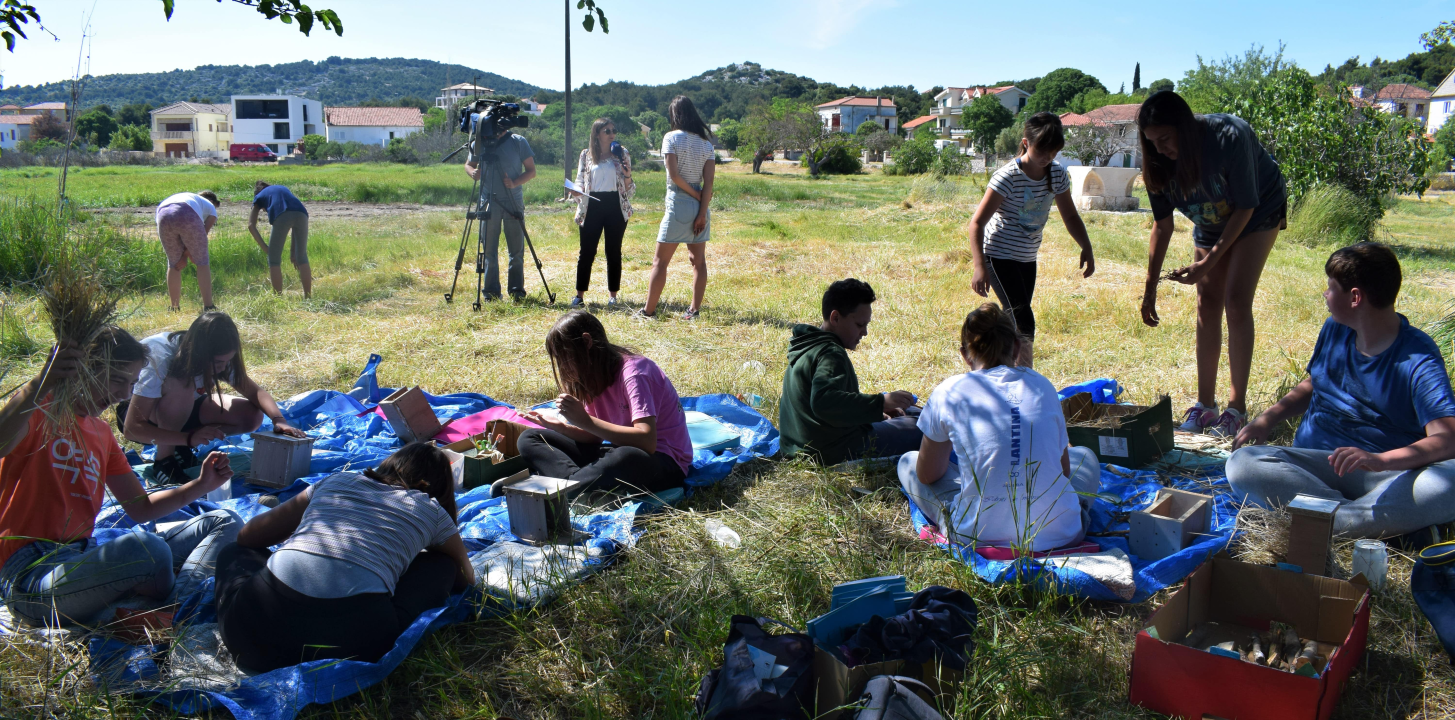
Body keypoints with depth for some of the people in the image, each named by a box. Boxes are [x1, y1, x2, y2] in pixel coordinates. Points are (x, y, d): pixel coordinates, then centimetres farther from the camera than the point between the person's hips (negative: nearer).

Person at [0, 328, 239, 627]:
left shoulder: (101, 432, 22)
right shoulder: (37, 408, -3)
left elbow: (141, 508, 22)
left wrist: (201, 485, 7)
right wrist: (41, 384, -44)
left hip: (86, 560, 9)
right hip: (33, 575, -9)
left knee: (223, 522, 3)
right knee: (144, 547, -40)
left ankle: (177, 603, -28)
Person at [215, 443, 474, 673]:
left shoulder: (336, 481, 26)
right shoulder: (432, 511, 20)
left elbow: (248, 536, 33)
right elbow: (466, 578, 36)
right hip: (355, 640, -2)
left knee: (236, 551, 35)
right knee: (442, 565, 25)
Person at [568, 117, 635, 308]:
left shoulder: (622, 154, 7)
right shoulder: (586, 155, 7)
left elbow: (629, 190, 8)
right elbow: (580, 183, 13)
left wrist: (628, 175, -12)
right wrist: (576, 191, -9)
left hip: (615, 206, 0)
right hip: (592, 206, 0)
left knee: (614, 252, 4)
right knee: (587, 251, -1)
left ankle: (613, 295, 12)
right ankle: (579, 295, 5)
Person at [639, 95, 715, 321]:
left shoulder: (671, 138, -7)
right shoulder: (706, 142, 6)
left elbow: (674, 174, -16)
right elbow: (708, 181, -3)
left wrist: (696, 195, -6)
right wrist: (702, 212, -5)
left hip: (678, 205, -5)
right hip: (700, 207, 5)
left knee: (660, 261, 1)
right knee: (698, 261, 9)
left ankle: (648, 310, 4)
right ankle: (695, 310, 9)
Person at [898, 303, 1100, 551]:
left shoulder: (949, 392, -2)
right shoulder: (1042, 385, 5)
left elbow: (927, 475, 9)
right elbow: (1064, 469, 16)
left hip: (980, 535, -3)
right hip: (1059, 534, 3)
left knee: (908, 463, 22)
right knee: (1085, 455, 33)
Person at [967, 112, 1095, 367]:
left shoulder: (1057, 174, -1)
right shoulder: (1008, 177, -21)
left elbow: (1070, 216, 11)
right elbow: (977, 222, -23)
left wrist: (1087, 249, -3)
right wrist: (980, 267, -33)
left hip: (1028, 257, 7)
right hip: (999, 256, -7)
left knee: (1015, 320, 11)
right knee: (1023, 322, -16)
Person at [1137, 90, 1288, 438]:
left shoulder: (1230, 138, -35)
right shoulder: (1160, 162, -21)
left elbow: (1245, 206, -25)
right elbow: (1162, 224, -10)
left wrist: (1209, 262, -28)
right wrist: (1150, 286, -10)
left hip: (1258, 214, -5)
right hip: (1211, 224, 5)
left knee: (1236, 301, -15)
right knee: (1207, 304, 1)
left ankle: (1237, 407, -9)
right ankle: (1205, 405, 8)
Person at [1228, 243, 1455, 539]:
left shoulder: (1418, 357, -10)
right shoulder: (1335, 329, 9)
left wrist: (1382, 460, -40)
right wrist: (1268, 418, 7)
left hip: (1388, 473, -4)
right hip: (1315, 464, 4)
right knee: (1242, 463, -27)